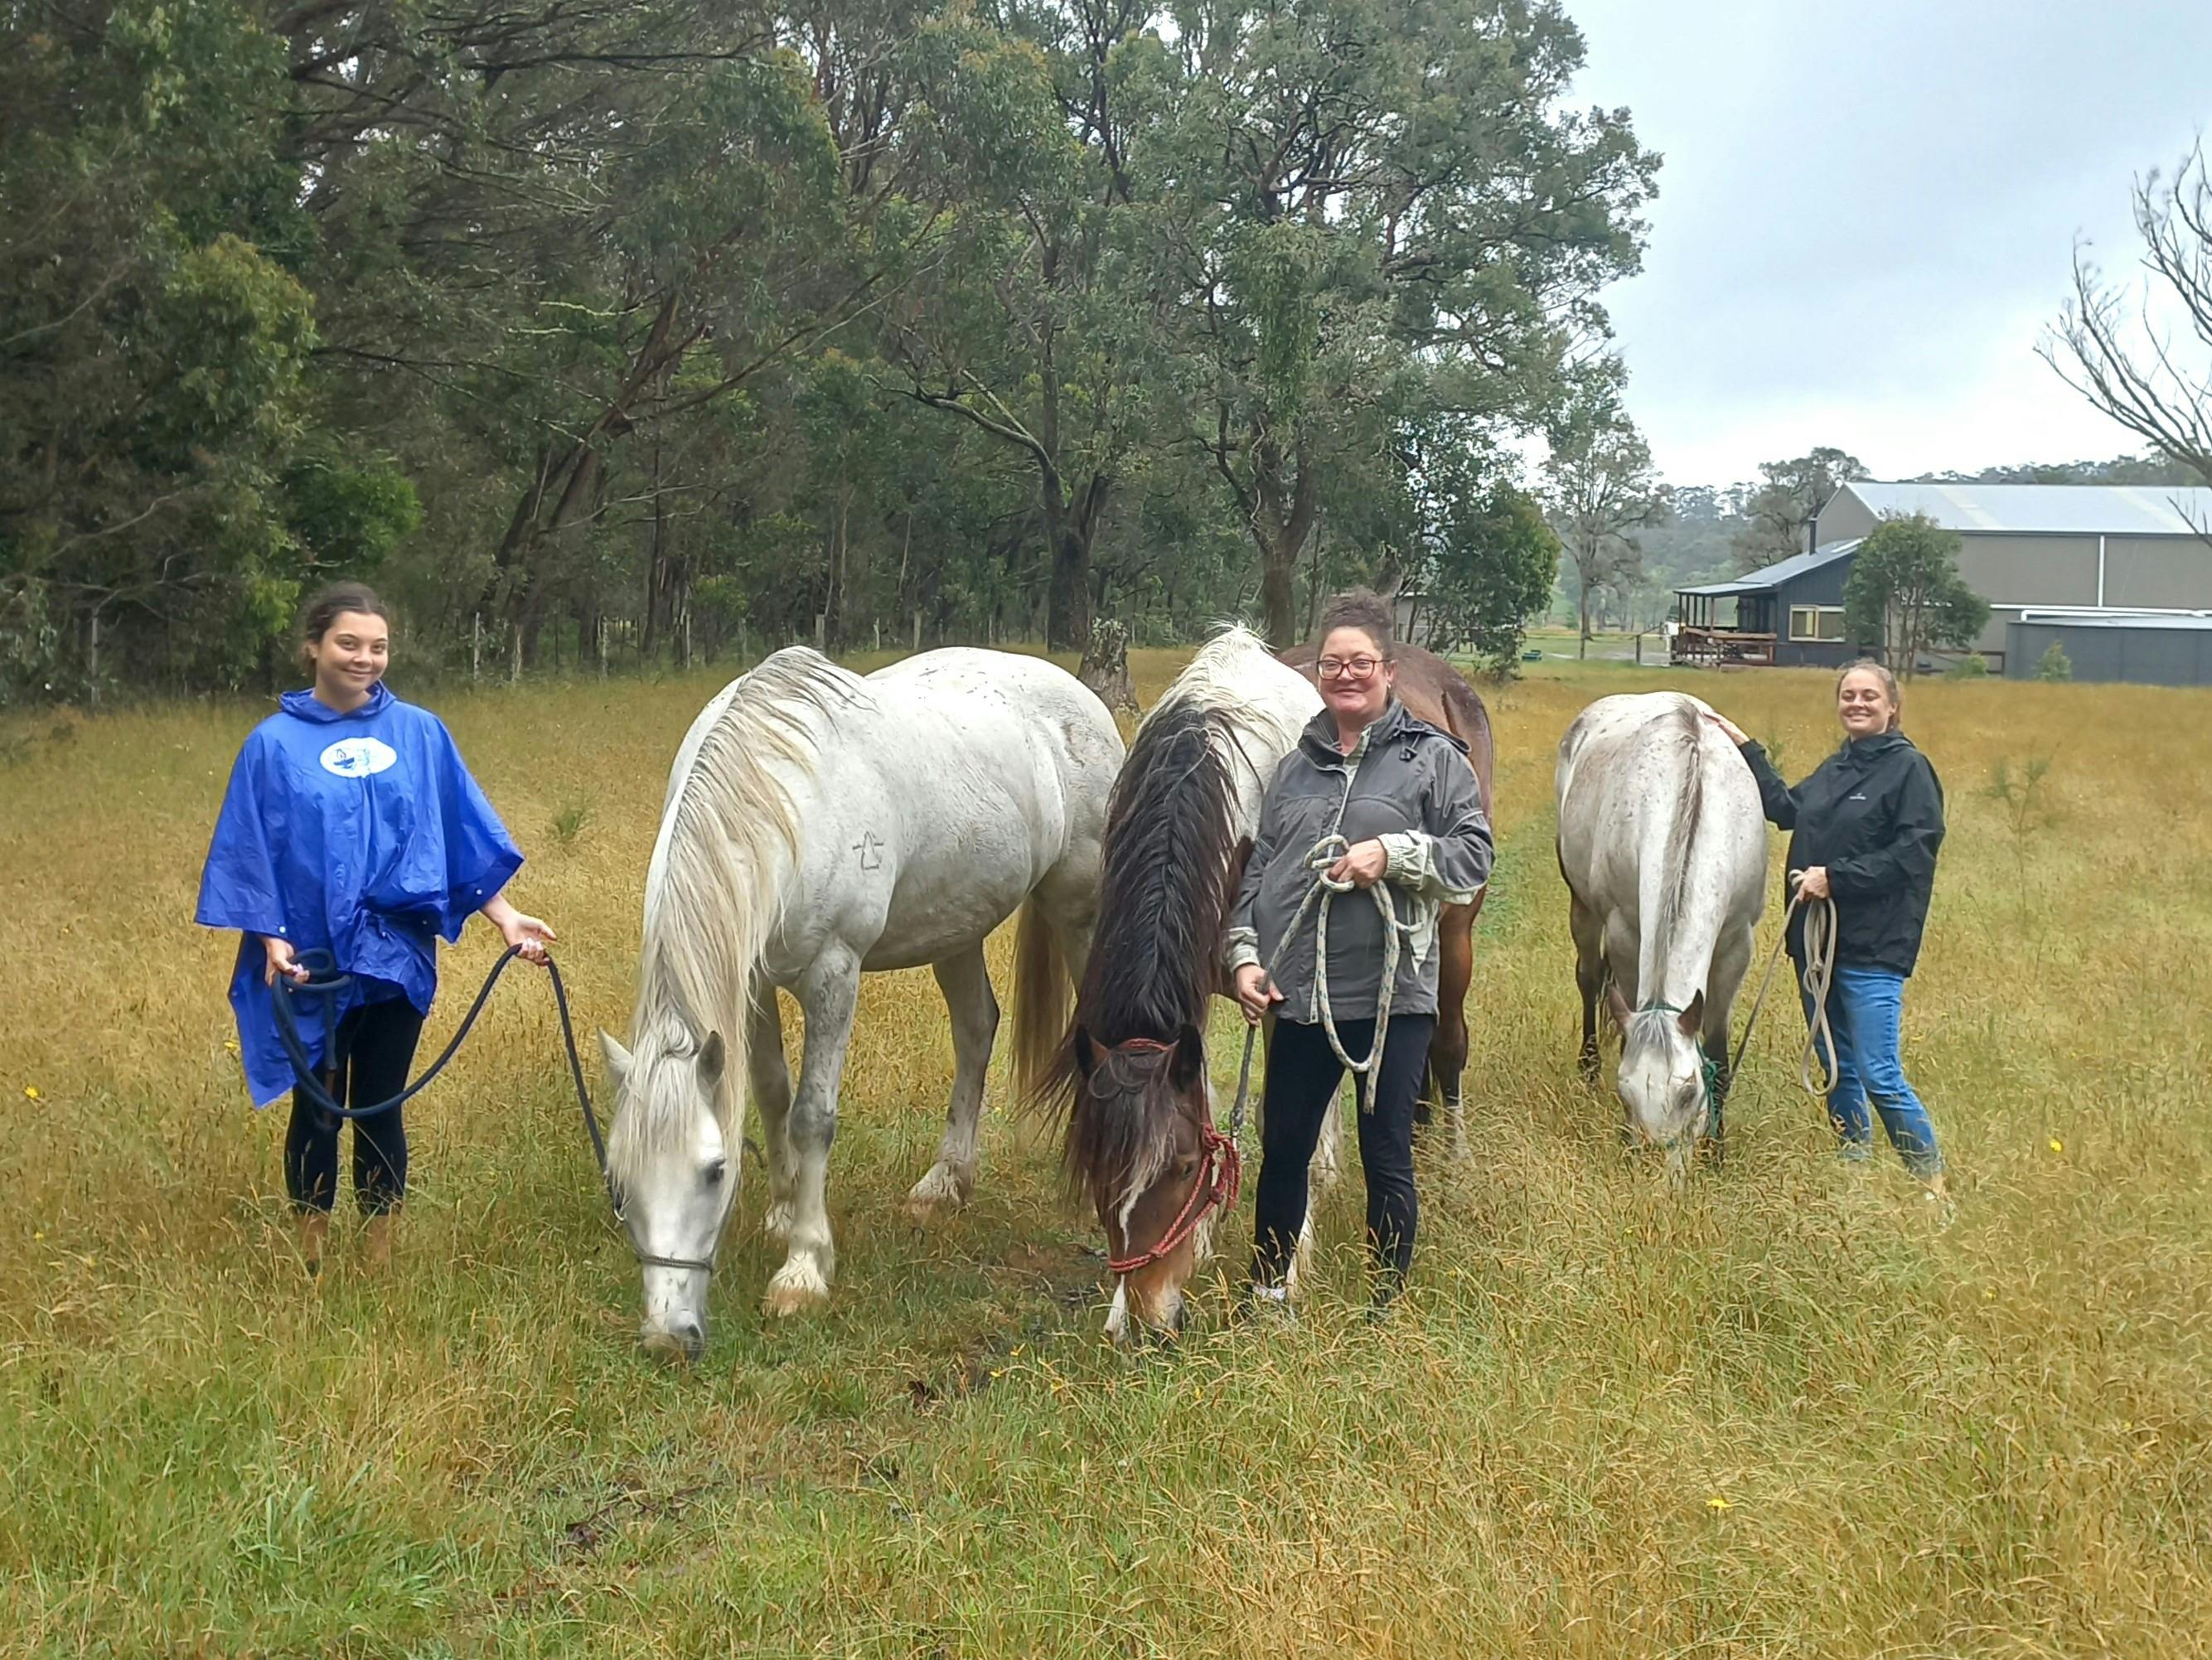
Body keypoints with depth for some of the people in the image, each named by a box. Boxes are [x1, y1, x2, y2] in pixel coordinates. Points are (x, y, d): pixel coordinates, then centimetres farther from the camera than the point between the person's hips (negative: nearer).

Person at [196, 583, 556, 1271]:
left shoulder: (420, 733, 1)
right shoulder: (274, 744, -3)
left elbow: (468, 838, 3)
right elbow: (249, 854, -2)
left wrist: (507, 919, -5)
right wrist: (273, 939, -13)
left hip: (397, 955, 1)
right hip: (314, 963, -1)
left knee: (381, 1108, 10)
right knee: (318, 1111, 9)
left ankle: (381, 1259, 21)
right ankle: (310, 1262, 22)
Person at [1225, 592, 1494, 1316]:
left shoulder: (1432, 756, 0)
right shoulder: (1296, 766, 13)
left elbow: (1475, 857, -5)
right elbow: (1256, 868, 13)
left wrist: (1394, 853, -19)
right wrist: (1244, 953, 1)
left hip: (1391, 992, -4)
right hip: (1297, 992, 4)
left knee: (1387, 1159, 4)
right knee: (1283, 1149, 13)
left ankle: (1388, 1306, 18)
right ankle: (1266, 1291, 30)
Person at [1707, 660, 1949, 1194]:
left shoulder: (1909, 768, -8)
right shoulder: (1834, 769, 15)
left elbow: (1912, 854, -16)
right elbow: (1785, 809, 25)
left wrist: (1835, 877, -19)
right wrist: (1747, 750, 23)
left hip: (1873, 949, -8)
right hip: (1817, 940, 8)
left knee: (1880, 1075, -10)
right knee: (1836, 1067, 15)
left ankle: (1931, 1182, 4)